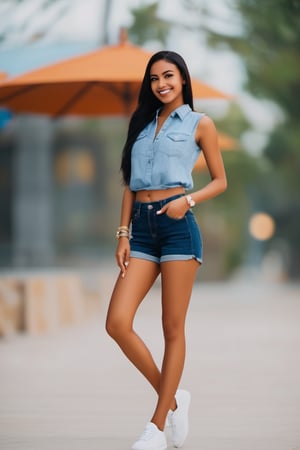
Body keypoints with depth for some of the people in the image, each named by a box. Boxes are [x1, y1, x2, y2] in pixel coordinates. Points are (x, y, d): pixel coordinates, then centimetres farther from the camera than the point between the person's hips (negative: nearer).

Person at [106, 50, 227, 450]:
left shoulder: (199, 124, 6)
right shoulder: (142, 124, 18)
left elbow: (220, 181, 6)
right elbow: (130, 184, 16)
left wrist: (188, 200, -12)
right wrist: (123, 234, 6)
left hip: (177, 226, -5)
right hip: (141, 229, 5)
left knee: (173, 328, -2)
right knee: (117, 323, -9)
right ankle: (173, 398, 9)